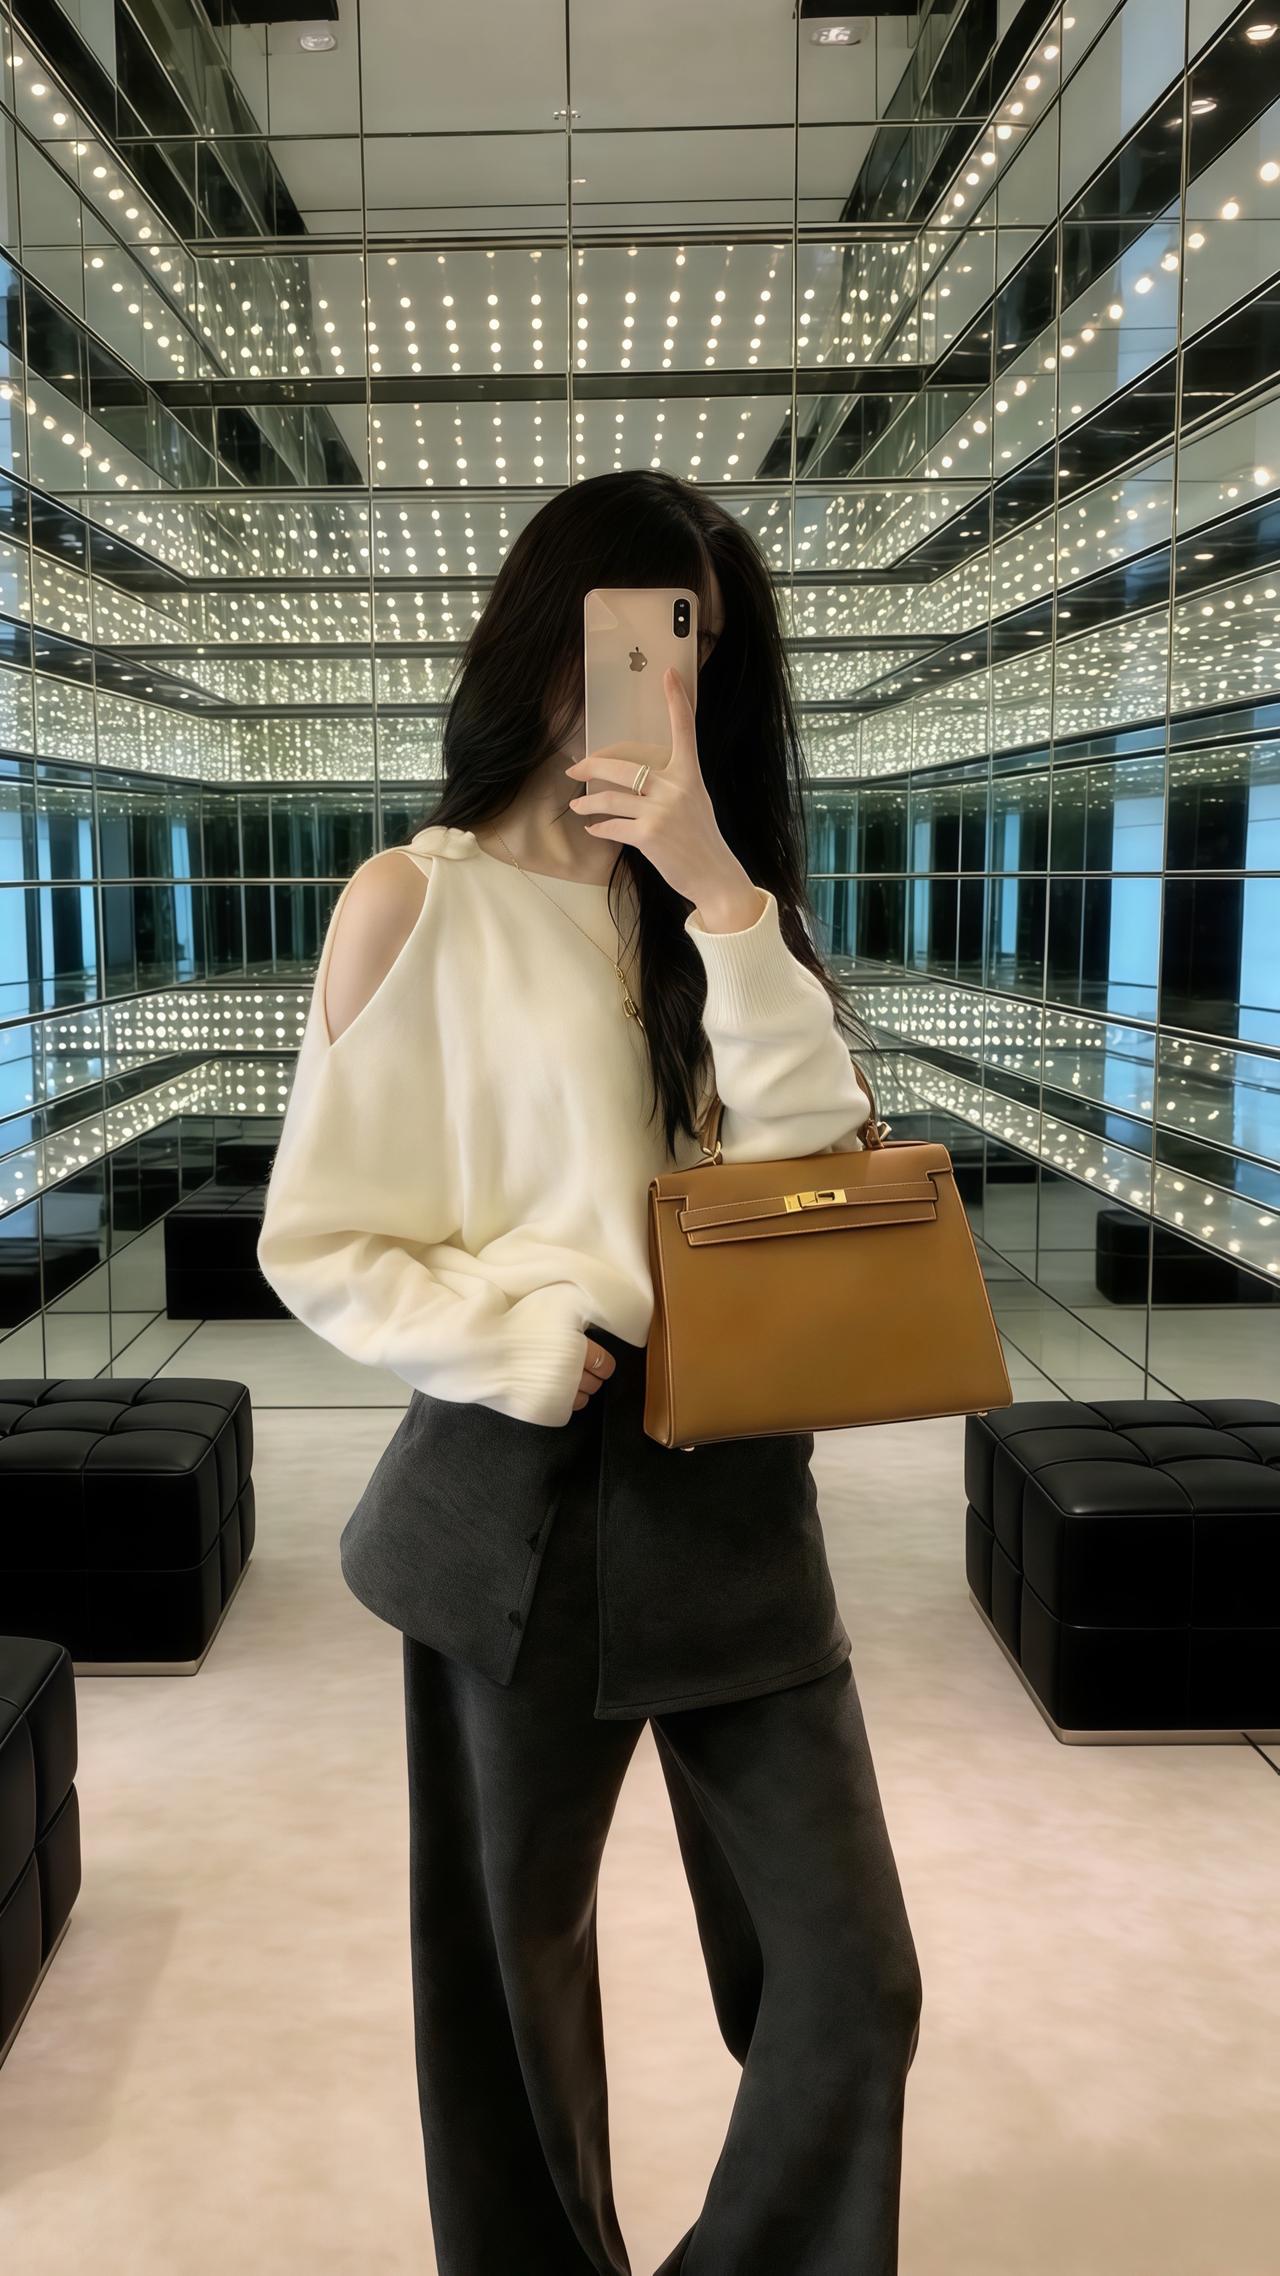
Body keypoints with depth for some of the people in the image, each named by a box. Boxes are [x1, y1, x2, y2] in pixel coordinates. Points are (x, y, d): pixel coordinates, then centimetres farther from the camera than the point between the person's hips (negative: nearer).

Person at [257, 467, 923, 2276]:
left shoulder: (700, 905, 10)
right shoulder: (414, 904, -5)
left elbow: (816, 1171, -4)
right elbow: (319, 1242, -6)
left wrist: (720, 893, -14)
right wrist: (538, 1354, -18)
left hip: (735, 1495, 4)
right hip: (526, 1502, -4)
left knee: (854, 1984, 4)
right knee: (516, 1964, 14)